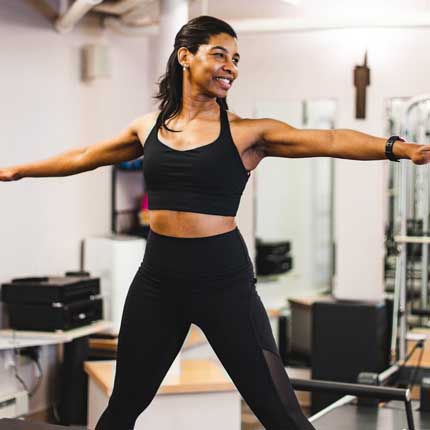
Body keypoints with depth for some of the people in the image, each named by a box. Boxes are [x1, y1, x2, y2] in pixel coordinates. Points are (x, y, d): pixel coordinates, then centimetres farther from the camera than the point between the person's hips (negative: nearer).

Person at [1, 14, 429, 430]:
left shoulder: (246, 132, -4)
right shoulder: (148, 127, 7)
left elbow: (330, 140, -16)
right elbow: (84, 157, 22)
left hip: (224, 279, -3)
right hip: (157, 277, 4)